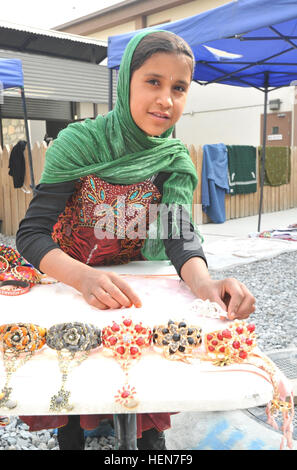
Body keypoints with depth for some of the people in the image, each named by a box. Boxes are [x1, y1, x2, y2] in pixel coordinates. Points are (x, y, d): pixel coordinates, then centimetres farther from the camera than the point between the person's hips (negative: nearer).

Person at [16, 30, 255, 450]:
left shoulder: (174, 159, -5)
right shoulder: (79, 143, -15)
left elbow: (179, 231, -17)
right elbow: (31, 233, -20)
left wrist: (203, 281, -39)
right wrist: (85, 277, -39)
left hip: (133, 290, 2)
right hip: (66, 285, -2)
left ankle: (150, 435, 12)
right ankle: (71, 437, 13)